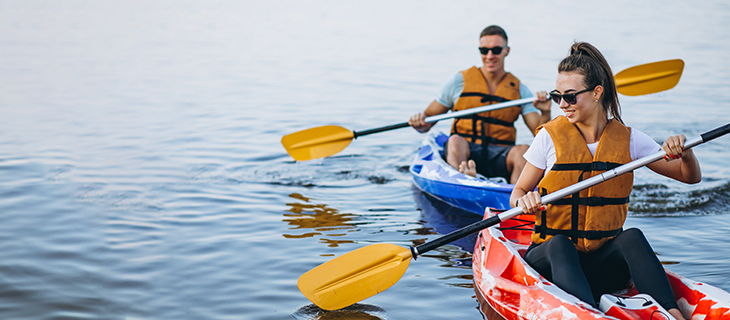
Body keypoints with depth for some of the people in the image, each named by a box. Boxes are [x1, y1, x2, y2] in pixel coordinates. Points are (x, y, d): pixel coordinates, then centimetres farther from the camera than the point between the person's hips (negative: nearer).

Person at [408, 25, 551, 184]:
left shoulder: (520, 90, 14)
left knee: (523, 150, -29)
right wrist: (420, 124, -14)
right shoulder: (460, 81, 9)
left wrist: (545, 114, -14)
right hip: (464, 152, -1)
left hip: (500, 158, 2)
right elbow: (429, 116, 10)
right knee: (455, 140, -34)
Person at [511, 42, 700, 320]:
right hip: (550, 258, -1)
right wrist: (524, 200, -20)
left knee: (632, 236, -30)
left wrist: (684, 153, -14)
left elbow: (691, 177, 8)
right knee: (560, 244, -35)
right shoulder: (550, 136, -1)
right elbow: (518, 192, 4)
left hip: (604, 261, 1)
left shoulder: (627, 140, 3)